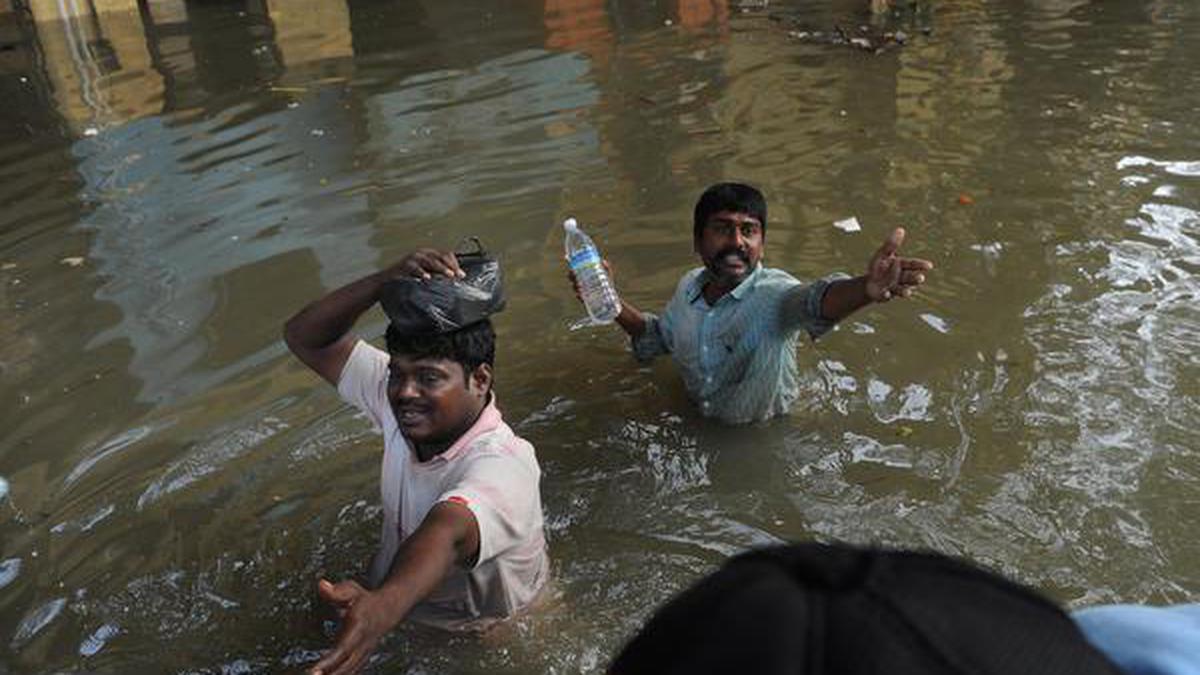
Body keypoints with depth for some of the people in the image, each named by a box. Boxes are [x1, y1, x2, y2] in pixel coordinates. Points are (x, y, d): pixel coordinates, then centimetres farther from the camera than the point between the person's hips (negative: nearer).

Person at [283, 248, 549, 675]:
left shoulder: (501, 467, -36)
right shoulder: (394, 397, -15)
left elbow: (445, 535, -56)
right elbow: (304, 338, -13)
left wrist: (383, 606, -77)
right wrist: (389, 281, -30)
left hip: (486, 637, -4)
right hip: (397, 599, 5)